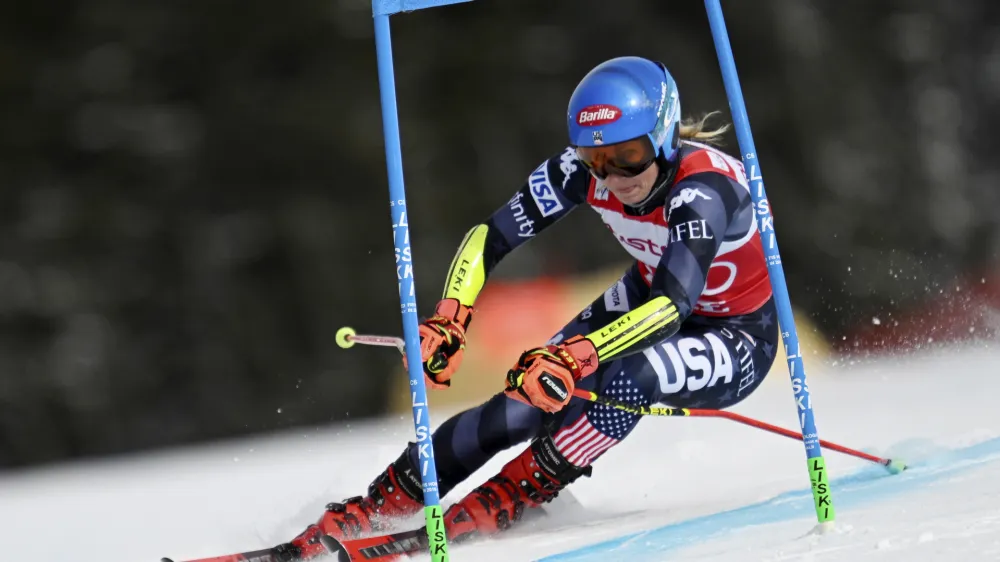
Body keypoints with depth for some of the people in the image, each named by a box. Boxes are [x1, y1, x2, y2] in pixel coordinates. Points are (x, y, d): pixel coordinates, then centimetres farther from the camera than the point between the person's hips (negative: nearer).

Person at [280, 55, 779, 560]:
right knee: (532, 395, -14)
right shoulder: (585, 169, -20)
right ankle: (378, 506, -1)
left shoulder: (701, 189, -35)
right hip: (646, 302, 5)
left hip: (736, 342, -5)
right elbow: (491, 237, -16)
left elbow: (674, 305, -46)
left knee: (631, 375, -35)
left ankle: (501, 504, -19)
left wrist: (575, 358, -57)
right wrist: (448, 321, -32)